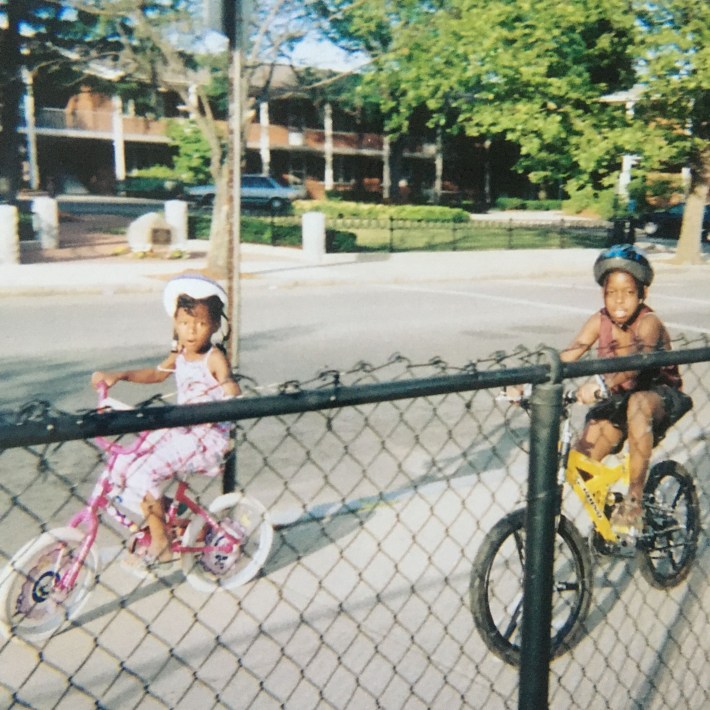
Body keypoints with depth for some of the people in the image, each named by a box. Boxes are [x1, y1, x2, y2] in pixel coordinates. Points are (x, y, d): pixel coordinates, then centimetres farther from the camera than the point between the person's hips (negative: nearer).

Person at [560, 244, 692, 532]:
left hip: (660, 395, -5)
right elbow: (567, 356, -22)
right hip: (618, 401, 5)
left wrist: (601, 386, -62)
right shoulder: (600, 321, -10)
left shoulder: (649, 322, -23)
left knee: (638, 403, -41)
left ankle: (634, 498, -31)